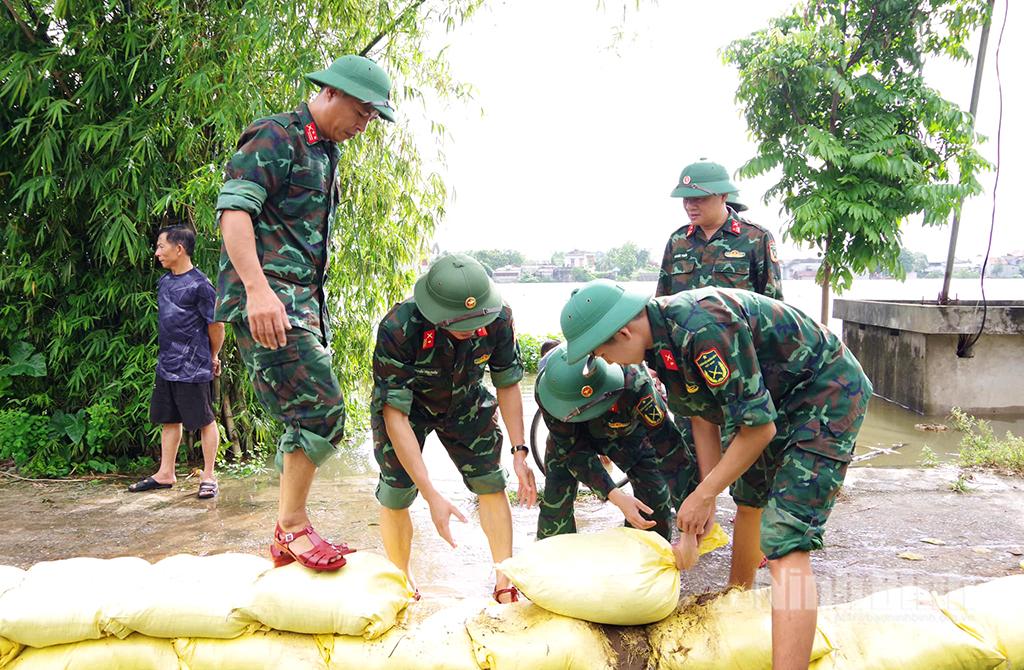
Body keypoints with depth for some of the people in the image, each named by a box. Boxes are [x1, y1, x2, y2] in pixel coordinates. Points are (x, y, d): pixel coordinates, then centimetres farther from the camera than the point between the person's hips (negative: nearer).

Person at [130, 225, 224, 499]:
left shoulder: (199, 284, -13)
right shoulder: (163, 282, 10)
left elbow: (216, 324, -8)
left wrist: (213, 357, 3)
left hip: (192, 367, -8)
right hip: (166, 364, 8)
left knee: (204, 420, 2)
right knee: (169, 420, 14)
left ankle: (208, 477, 10)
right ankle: (165, 474, 24)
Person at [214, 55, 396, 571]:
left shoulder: (327, 155, 23)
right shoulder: (275, 137, -5)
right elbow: (233, 209, -17)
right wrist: (258, 289, -29)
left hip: (304, 301, 10)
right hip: (266, 299, -9)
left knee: (308, 419, 10)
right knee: (321, 408, -17)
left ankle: (286, 539, 20)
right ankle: (292, 525, -1)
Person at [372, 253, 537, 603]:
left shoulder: (498, 317, -30)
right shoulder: (398, 329, -40)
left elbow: (507, 383, -12)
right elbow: (396, 414, -36)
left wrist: (519, 452, -16)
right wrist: (432, 495, -39)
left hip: (465, 401, 3)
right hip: (405, 404, -2)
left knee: (491, 483, -2)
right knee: (395, 493, -8)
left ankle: (505, 587, 10)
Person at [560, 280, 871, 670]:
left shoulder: (703, 329, -32)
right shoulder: (661, 337, -3)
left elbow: (759, 428, -26)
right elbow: (703, 416, 7)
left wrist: (704, 495, -15)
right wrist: (707, 496, 8)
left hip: (827, 397, -10)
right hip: (780, 400, 10)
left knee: (785, 546, -18)